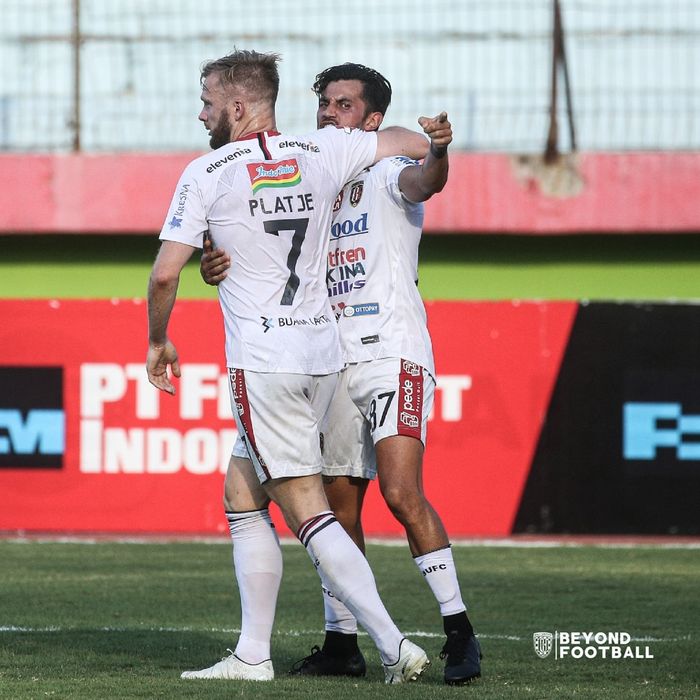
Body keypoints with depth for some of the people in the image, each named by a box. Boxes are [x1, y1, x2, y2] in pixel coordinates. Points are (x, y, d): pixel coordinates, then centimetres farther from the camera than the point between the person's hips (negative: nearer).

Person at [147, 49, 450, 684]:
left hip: (263, 363, -6)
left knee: (308, 512, -5)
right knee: (244, 499, 15)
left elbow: (165, 274, -8)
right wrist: (360, 136, 33)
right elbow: (417, 143, 13)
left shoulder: (207, 174, -7)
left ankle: (392, 644, -14)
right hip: (323, 351, 6)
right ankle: (252, 655, 13)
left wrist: (158, 341, 9)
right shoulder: (322, 153, 5)